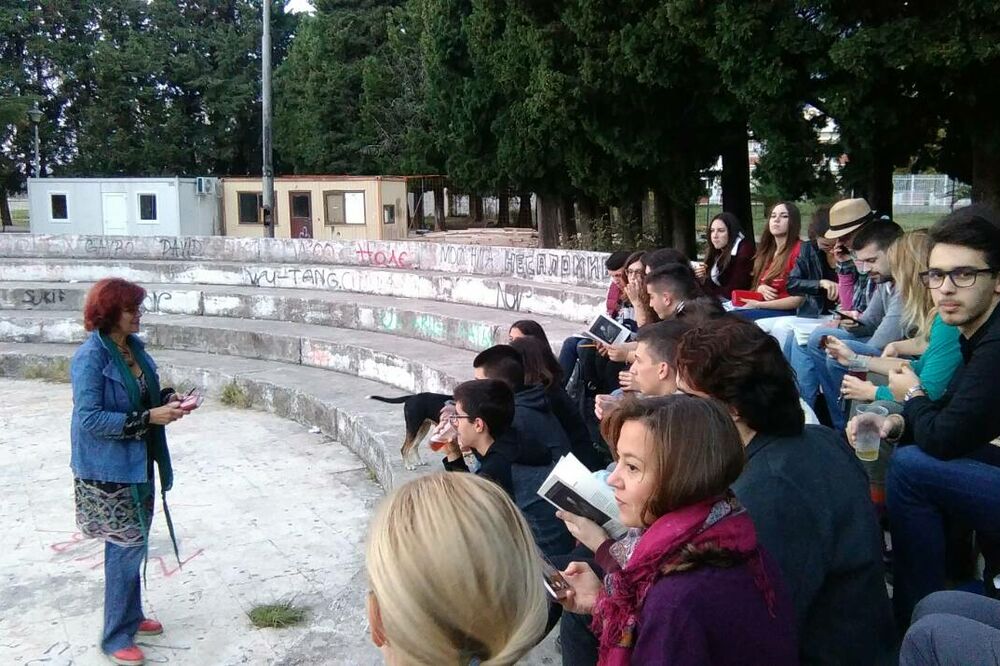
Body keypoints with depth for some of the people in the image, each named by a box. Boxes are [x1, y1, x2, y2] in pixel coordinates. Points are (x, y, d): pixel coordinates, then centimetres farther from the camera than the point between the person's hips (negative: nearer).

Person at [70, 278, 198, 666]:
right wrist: (150, 417, -26)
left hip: (137, 462, 8)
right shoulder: (90, 357, -20)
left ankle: (131, 615, 36)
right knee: (126, 547, -2)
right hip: (107, 469, -8)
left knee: (133, 544, 19)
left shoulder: (133, 347, 3)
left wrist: (168, 398, -4)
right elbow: (89, 418, -23)